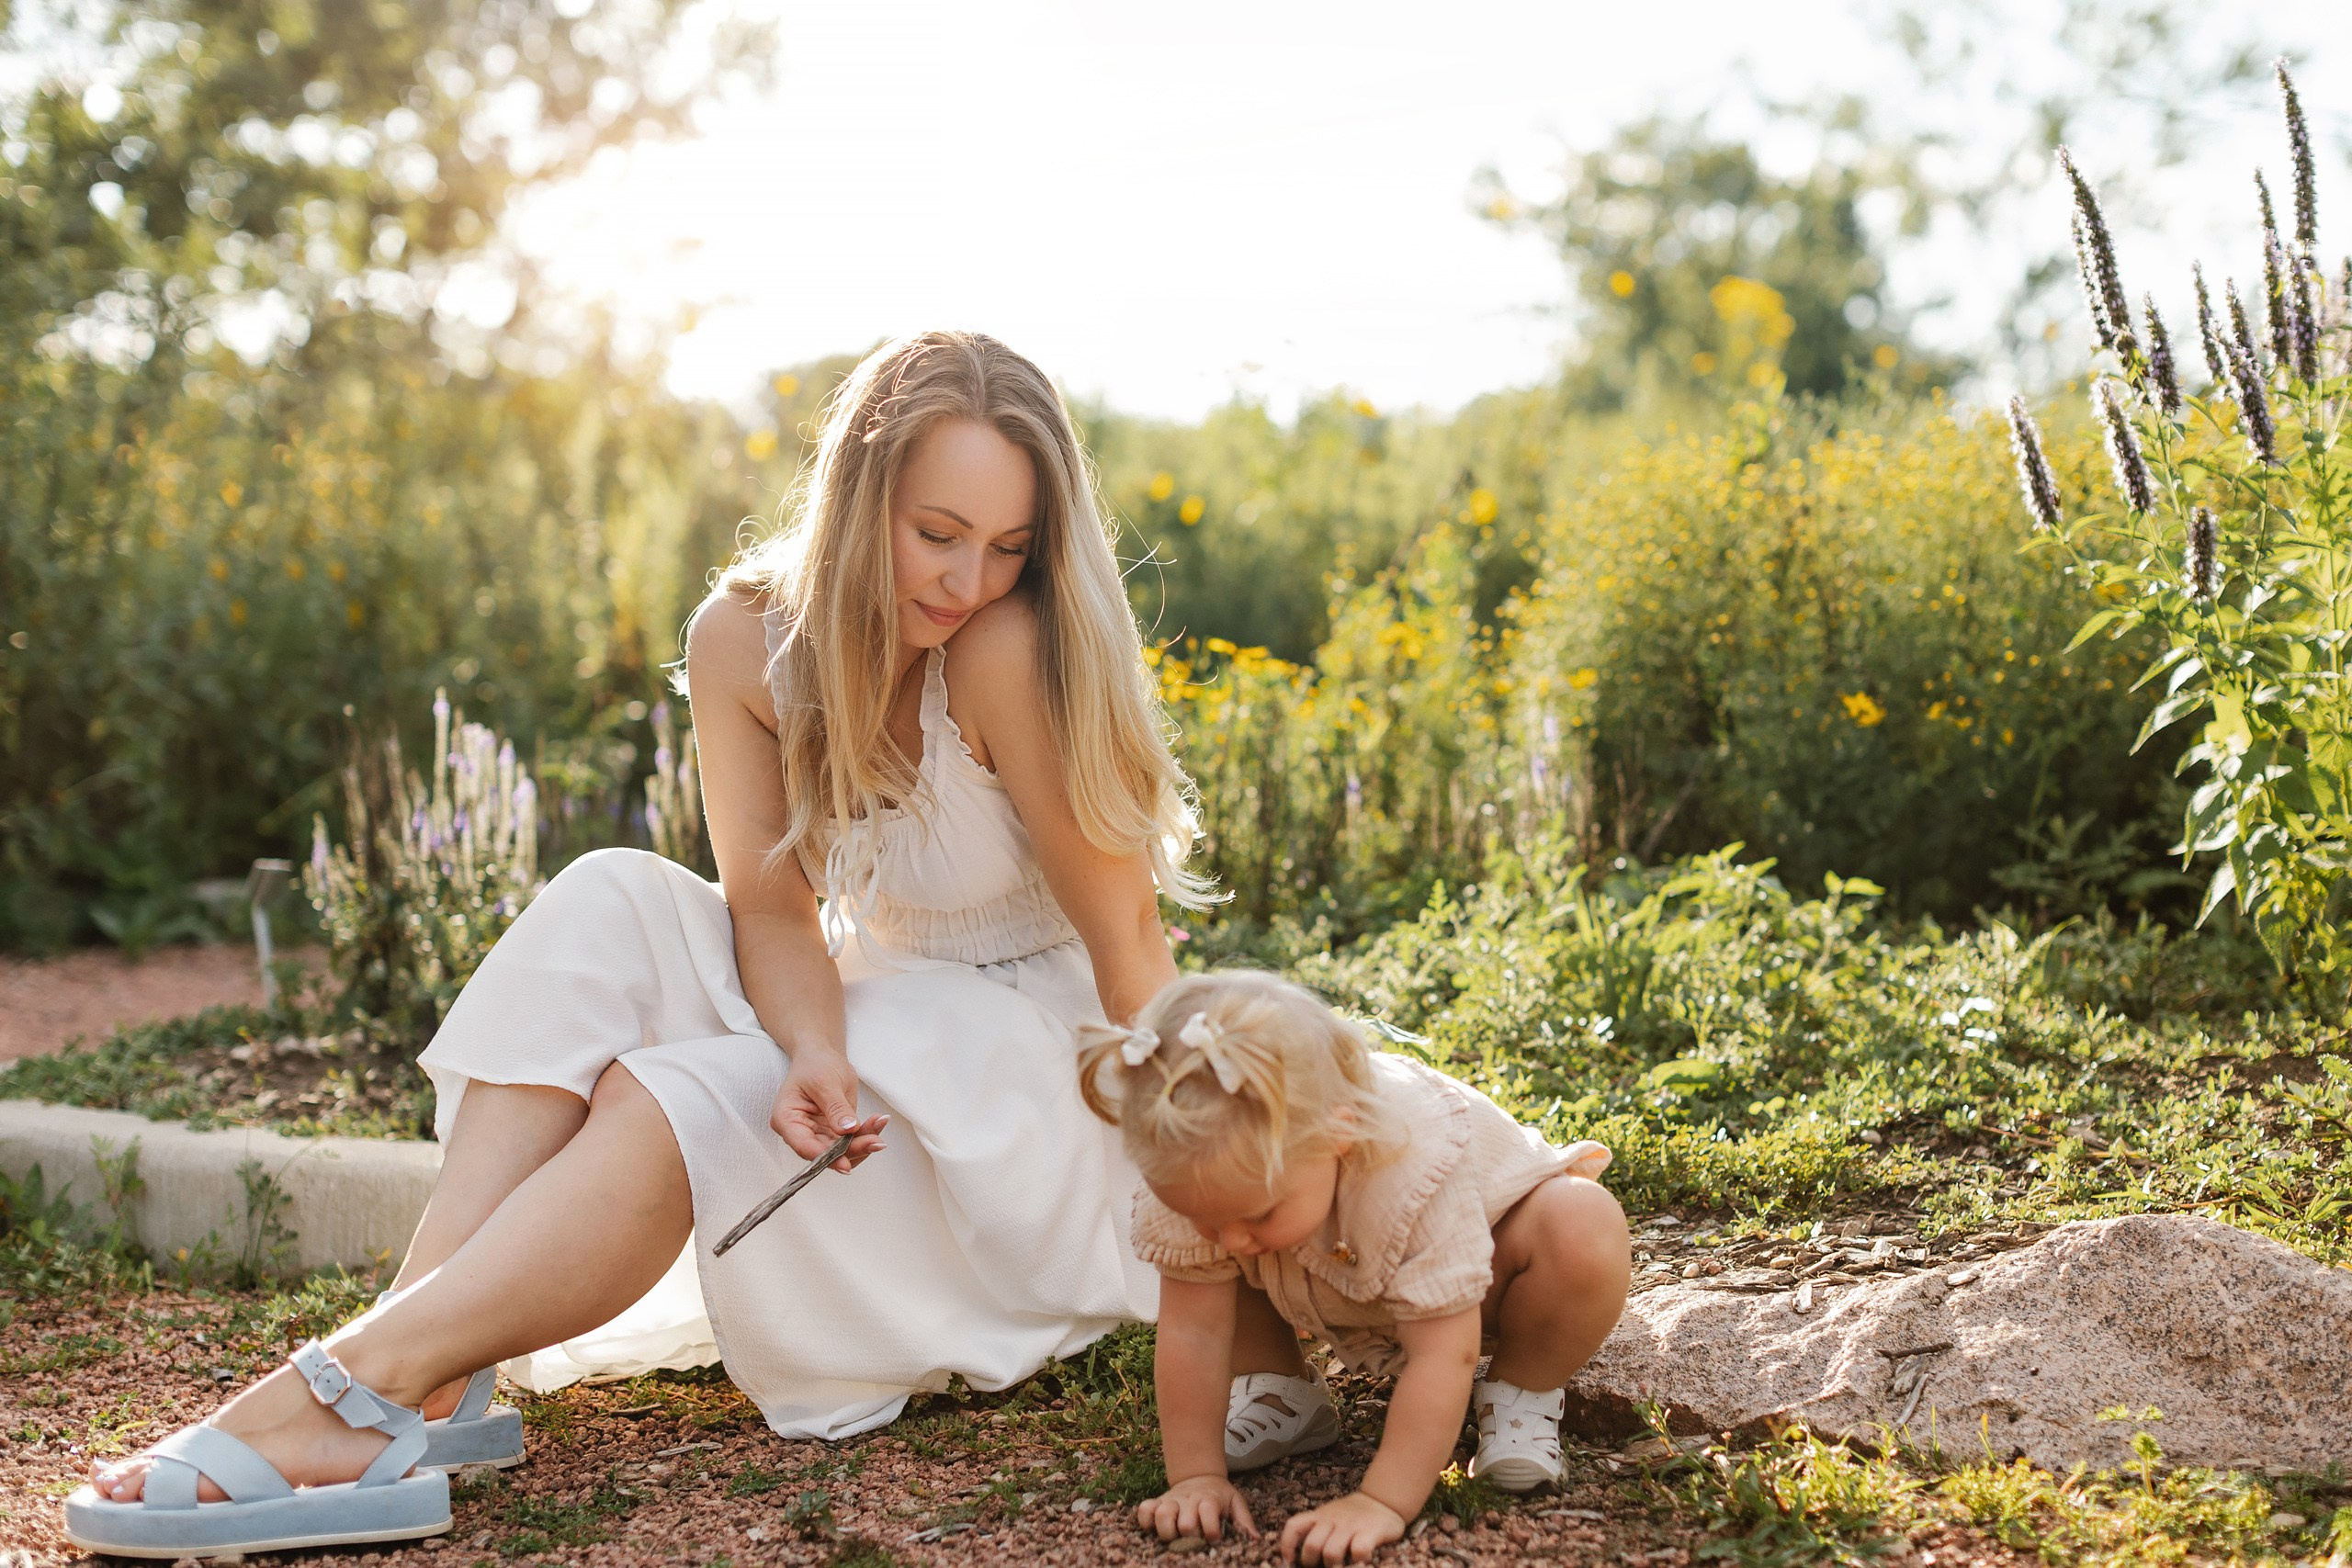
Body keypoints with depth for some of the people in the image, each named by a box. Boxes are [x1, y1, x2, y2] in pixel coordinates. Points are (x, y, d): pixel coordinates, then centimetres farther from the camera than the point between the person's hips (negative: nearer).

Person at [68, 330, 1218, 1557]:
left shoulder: (1009, 646, -25)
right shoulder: (746, 640, -10)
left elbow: (1128, 929, -20)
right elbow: (775, 904, -10)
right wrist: (818, 1053, -31)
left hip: (1027, 1063, -5)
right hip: (874, 1009, 5)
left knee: (677, 1105, -29)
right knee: (610, 907, -21)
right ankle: (436, 1388, -34)